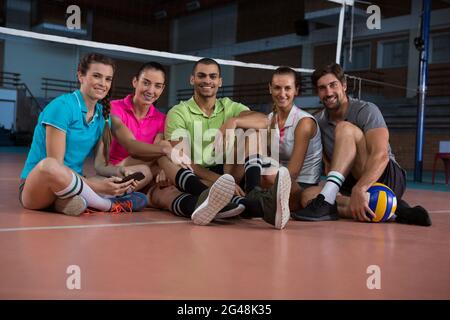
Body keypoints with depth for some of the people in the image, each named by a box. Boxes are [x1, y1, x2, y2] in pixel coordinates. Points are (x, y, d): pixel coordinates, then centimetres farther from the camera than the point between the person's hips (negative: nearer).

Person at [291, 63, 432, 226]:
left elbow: (381, 155, -25)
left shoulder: (366, 110, -9)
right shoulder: (318, 122, 9)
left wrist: (359, 189, -41)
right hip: (350, 184, 6)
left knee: (345, 128, -24)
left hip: (388, 179, -5)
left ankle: (326, 201, -38)